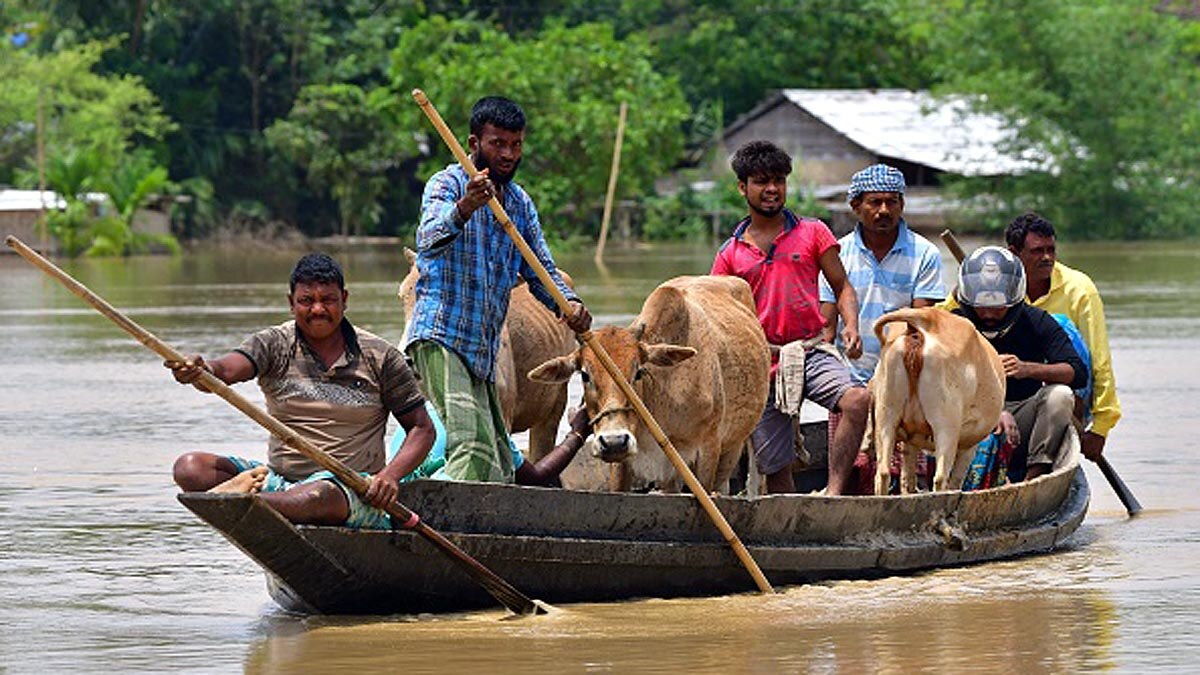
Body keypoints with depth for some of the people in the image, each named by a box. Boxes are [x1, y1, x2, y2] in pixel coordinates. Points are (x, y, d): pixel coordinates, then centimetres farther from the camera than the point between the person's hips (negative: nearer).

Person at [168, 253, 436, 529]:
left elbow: (422, 428, 7)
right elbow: (225, 370, -15)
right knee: (189, 467, -17)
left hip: (351, 488, -4)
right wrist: (199, 371, -40)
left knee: (323, 494, -41)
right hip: (279, 479, 4)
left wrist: (391, 475, -11)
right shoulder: (274, 344, 5)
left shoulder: (380, 357, 4)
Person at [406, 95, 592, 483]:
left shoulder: (520, 203, 17)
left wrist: (569, 304, -5)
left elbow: (541, 272, 18)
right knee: (472, 449, -27)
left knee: (500, 472, 7)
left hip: (483, 354, 8)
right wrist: (462, 210, -46)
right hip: (439, 339, -8)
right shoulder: (448, 185, -5)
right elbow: (429, 241, -24)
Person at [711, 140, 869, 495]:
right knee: (775, 468, 2)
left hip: (812, 352, -1)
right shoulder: (730, 254, 10)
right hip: (762, 365, 1)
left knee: (856, 399, -32)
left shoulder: (812, 233, 7)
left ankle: (833, 492, -34)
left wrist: (851, 326, -11)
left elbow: (842, 286, 9)